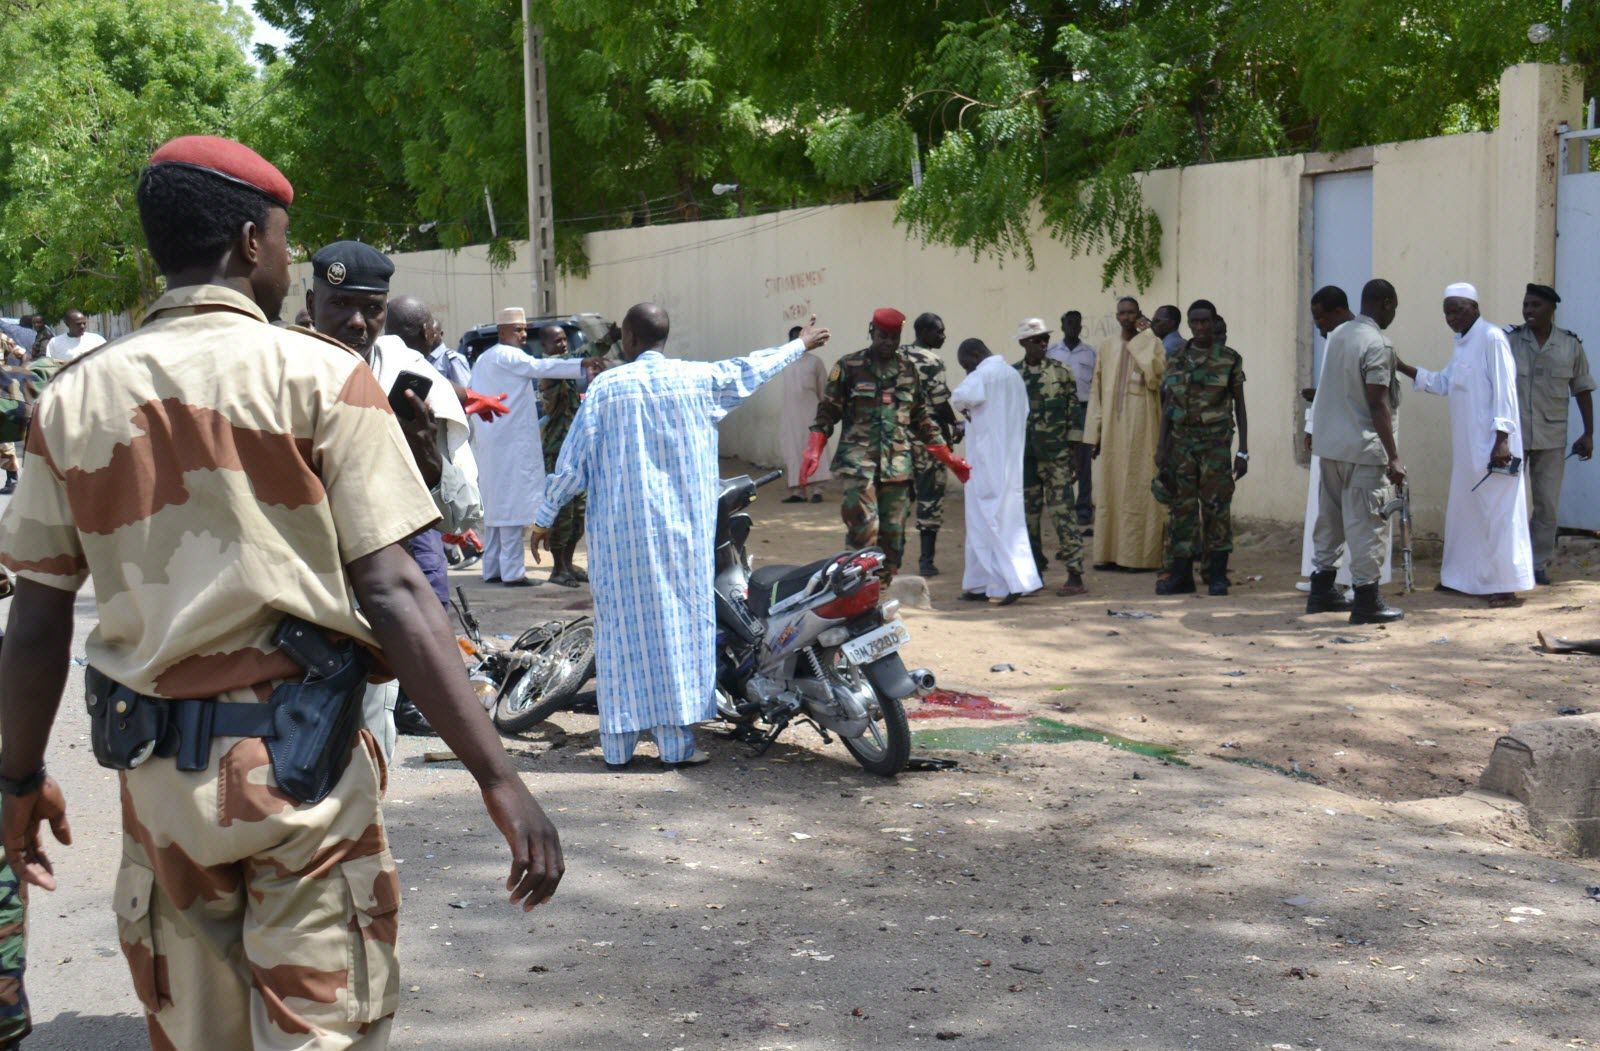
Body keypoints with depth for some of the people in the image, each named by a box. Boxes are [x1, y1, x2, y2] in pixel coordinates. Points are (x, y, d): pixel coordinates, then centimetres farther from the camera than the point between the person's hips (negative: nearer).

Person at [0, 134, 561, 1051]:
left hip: (157, 773, 4)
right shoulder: (322, 378, -7)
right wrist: (499, 778, -14)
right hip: (301, 763, -4)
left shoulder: (76, 398, 3)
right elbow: (391, 593, -14)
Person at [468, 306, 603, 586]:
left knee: (495, 505, 12)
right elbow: (540, 367, -22)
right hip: (511, 441, -10)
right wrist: (582, 364, -28)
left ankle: (492, 568, 14)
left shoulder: (483, 359, 21)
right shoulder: (507, 356, -9)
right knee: (512, 504, -10)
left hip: (490, 442, 10)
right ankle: (512, 571, -12)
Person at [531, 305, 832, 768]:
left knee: (622, 628, 5)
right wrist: (800, 345, 35)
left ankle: (619, 745, 8)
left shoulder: (604, 387, -3)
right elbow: (748, 370, 17)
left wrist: (545, 517, 8)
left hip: (619, 531, 0)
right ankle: (677, 743, 5)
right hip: (680, 529, 0)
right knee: (678, 625, 4)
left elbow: (573, 461, -2)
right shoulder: (696, 379, 0)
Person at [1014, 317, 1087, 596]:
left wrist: (1073, 450, -3)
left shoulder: (1062, 372, 2)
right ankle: (1035, 570, 19)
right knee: (1028, 513, 7)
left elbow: (1073, 411, 1)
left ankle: (1075, 575, -7)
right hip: (1023, 455, 3)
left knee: (1062, 511, -7)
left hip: (1055, 453, -3)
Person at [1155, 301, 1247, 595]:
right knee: (1182, 507, 3)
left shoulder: (1230, 359, 0)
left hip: (1216, 442, -3)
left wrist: (1243, 450, -2)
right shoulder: (1176, 360, 9)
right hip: (1182, 441, 3)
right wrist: (1162, 447, 5)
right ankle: (1180, 574, 8)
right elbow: (1167, 405, 12)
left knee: (1217, 507, -2)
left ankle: (1217, 576, 5)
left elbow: (1240, 405, 2)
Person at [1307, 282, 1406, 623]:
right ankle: (1366, 601, -2)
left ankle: (1321, 590, 22)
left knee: (1330, 518, 16)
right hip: (1362, 448, -8)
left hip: (1328, 444, 8)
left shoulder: (1338, 335, 9)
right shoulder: (1376, 345, -15)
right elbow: (1377, 405, -19)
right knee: (1367, 524, -3)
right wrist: (1393, 457, -19)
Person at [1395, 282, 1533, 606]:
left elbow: (1504, 390, -17)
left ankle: (1508, 588, -4)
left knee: (1498, 512, -7)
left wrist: (1502, 439, -21)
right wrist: (1403, 367, 16)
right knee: (1465, 511, 15)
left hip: (1491, 444, -9)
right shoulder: (1463, 343, 16)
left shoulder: (1492, 338, -12)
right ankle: (1466, 579, 25)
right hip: (1468, 446, 9)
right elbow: (1444, 383, 23)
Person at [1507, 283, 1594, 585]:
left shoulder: (1571, 346, 3)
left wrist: (1588, 433, 7)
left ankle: (1539, 564, 14)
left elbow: (1583, 390, 10)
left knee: (1547, 504, 5)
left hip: (1552, 437, 1)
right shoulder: (1508, 341, -2)